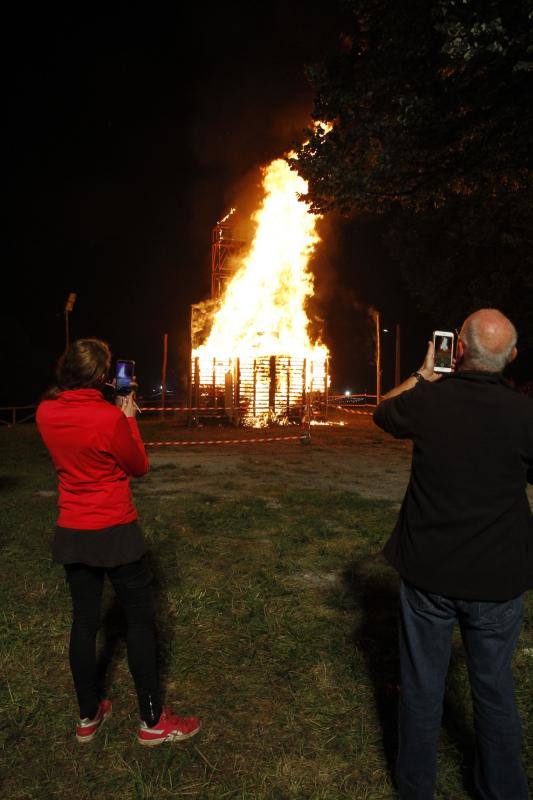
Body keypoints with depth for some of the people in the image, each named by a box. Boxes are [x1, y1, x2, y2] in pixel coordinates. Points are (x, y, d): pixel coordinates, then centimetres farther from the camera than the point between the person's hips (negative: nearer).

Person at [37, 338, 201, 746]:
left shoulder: (46, 413, -4)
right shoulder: (110, 417, -21)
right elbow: (139, 466, -6)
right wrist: (130, 417, 2)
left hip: (72, 532, 6)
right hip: (115, 532, -6)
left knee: (84, 620, 17)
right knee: (141, 620, 8)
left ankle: (88, 716, 32)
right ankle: (153, 721, 20)